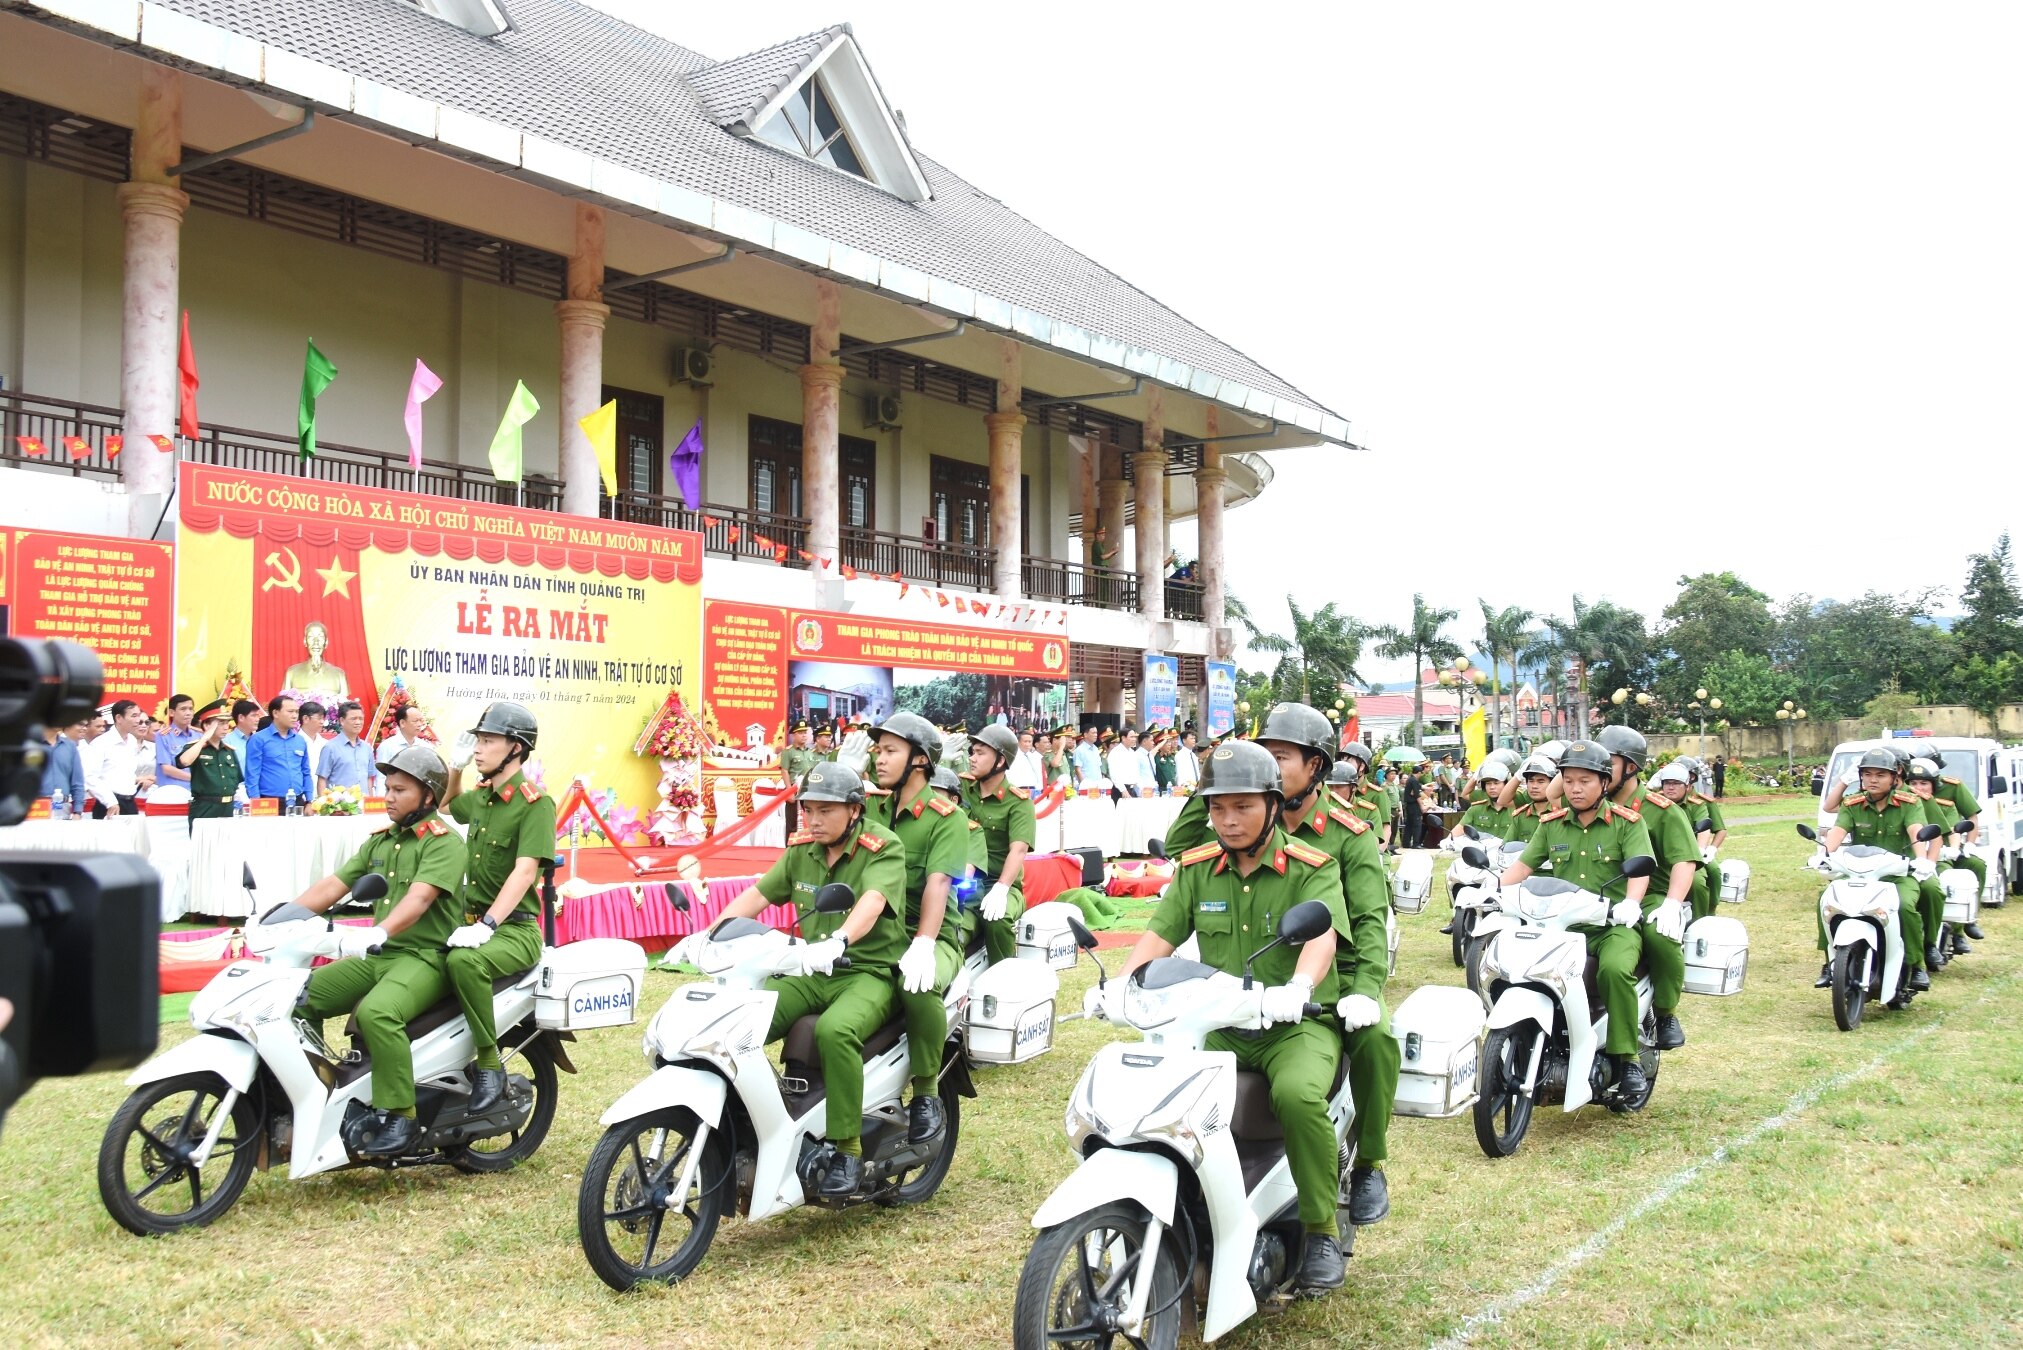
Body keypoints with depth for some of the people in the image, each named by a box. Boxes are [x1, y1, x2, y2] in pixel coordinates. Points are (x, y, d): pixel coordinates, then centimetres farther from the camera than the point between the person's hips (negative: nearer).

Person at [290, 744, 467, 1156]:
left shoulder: (443, 841, -7)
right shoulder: (380, 842, 19)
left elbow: (418, 898, -23)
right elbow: (332, 886, 13)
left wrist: (377, 933, -40)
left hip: (424, 956, -8)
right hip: (376, 956, 8)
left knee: (375, 1013, -34)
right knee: (299, 997, -6)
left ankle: (399, 1115, -25)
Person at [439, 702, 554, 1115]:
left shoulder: (535, 802, -11)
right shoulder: (480, 797, 14)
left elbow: (524, 871, -22)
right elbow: (445, 804, 38)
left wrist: (486, 926, -31)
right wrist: (456, 767, 19)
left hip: (514, 929, -9)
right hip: (470, 919, 9)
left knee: (464, 961, -36)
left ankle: (490, 1064, -23)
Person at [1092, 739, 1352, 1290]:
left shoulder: (1311, 869, -3)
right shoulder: (1197, 869, 10)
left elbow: (1323, 934, -20)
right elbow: (1160, 933, 1)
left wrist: (1298, 988, -42)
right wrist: (1117, 984, -19)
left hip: (1297, 1024, -4)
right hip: (1217, 1025, 4)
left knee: (1298, 1095, -34)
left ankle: (1322, 1231, -13)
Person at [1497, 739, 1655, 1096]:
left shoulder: (1627, 822, 2)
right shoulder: (1551, 824, 14)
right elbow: (1523, 865, 10)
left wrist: (1630, 903, -31)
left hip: (1613, 924, -4)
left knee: (1615, 968, -35)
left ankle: (1628, 1058, -20)